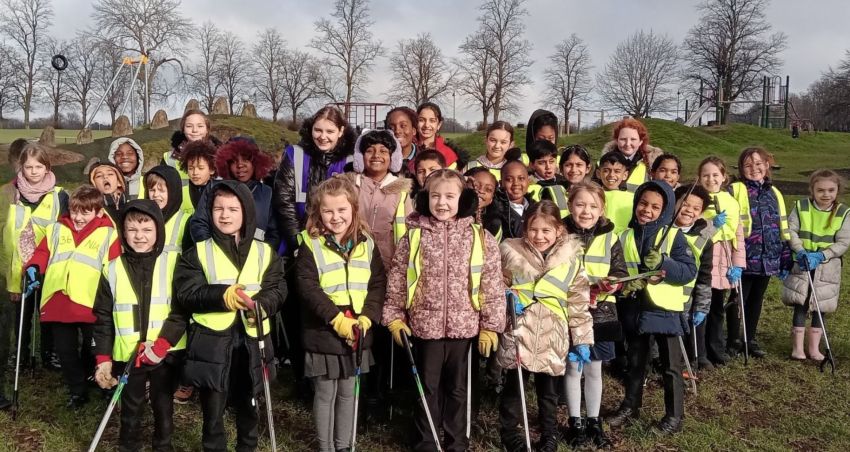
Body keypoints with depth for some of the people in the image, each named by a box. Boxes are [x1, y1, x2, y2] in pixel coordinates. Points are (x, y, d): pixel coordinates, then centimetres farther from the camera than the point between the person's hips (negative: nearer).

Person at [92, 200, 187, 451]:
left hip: (168, 353, -1)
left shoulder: (173, 263, -5)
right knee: (130, 409, 16)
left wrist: (160, 346, -18)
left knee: (163, 406, 13)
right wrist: (103, 359, -1)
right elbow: (103, 318, 5)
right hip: (128, 355, 2)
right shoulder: (113, 270, 1)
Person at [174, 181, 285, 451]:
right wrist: (221, 295, -22)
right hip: (211, 343, -1)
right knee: (213, 411, 8)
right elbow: (186, 294, -7)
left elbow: (278, 289, -2)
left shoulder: (265, 252, 7)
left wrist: (262, 304, -24)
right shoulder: (197, 253, 3)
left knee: (248, 409, 16)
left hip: (251, 342, 2)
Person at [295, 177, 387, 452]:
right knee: (325, 394, 7)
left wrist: (367, 317, -13)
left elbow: (378, 284, 2)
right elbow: (308, 287, -14)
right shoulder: (311, 245, -7)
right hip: (323, 333, -3)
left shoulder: (367, 244, 3)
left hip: (358, 332, 3)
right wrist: (337, 319, -21)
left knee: (348, 393, 15)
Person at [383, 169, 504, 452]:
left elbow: (493, 285, -2)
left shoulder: (480, 237, -4)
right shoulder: (414, 236, -4)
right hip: (425, 326, 0)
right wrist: (394, 317, 0)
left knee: (458, 389, 16)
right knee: (427, 388, 14)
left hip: (465, 327, 0)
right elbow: (396, 279, 1)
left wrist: (491, 325, -3)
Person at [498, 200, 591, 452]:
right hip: (519, 333, -1)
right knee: (514, 386, 9)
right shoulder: (511, 252, -4)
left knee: (549, 391, 14)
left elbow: (579, 304, 3)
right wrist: (507, 295, -9)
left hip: (552, 337, 1)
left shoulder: (571, 259, 0)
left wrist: (582, 340, 3)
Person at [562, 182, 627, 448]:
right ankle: (575, 422, 22)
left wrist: (612, 284, -19)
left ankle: (594, 422, 27)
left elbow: (621, 273, 1)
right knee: (573, 368, 7)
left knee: (594, 369, 12)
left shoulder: (610, 238, 1)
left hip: (600, 313, 2)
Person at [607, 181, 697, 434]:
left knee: (670, 366, 8)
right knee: (635, 362, 19)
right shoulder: (626, 236, 3)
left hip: (665, 310, -4)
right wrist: (624, 283, -12)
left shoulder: (673, 235, -7)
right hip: (634, 308, 4)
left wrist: (662, 264, -26)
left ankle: (674, 415, 21)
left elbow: (690, 270, -13)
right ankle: (630, 406, 34)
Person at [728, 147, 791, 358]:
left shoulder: (774, 193, 12)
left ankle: (751, 340, 27)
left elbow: (783, 228, 16)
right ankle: (733, 340, 18)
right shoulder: (735, 191, -6)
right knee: (738, 300, 5)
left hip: (768, 259, 5)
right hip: (744, 258, -5)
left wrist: (786, 259, 12)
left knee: (756, 300, 15)